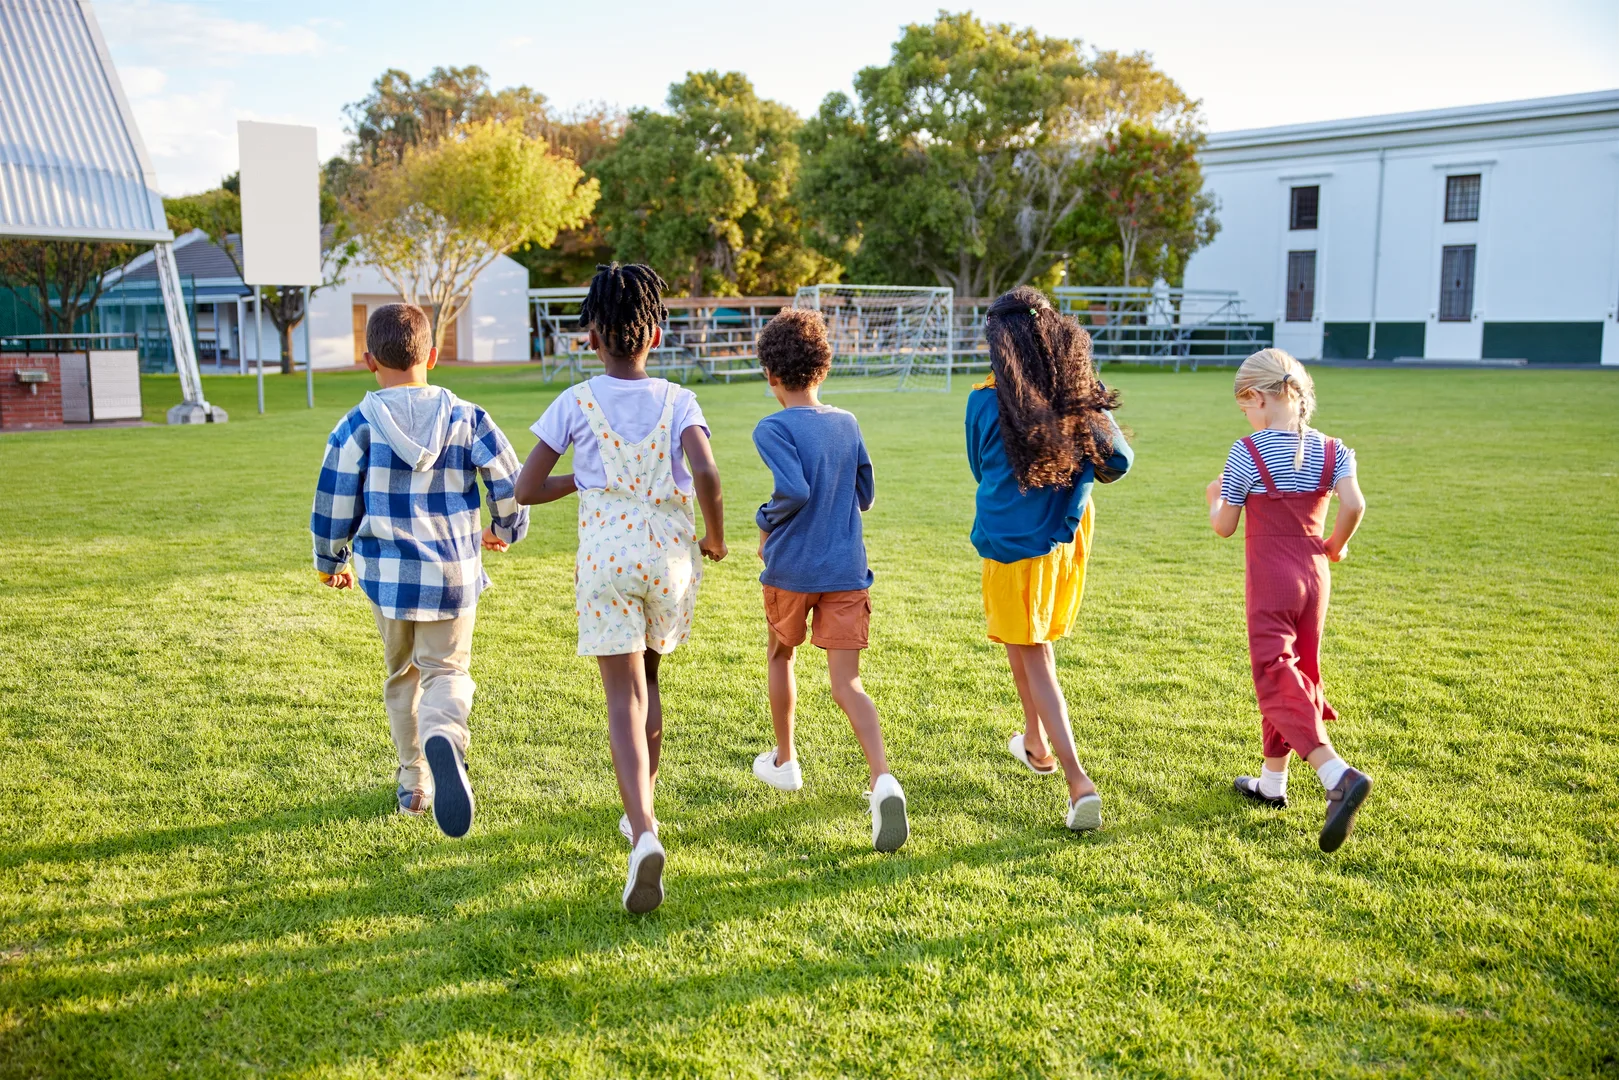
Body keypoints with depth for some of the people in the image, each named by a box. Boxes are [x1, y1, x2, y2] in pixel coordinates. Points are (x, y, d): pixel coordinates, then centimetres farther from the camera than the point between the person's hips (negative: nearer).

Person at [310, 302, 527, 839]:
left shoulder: (358, 425, -4)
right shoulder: (466, 417, -1)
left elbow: (333, 504, -1)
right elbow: (509, 484, 0)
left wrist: (330, 562, 16)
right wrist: (505, 529, 21)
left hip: (386, 573, 0)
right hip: (454, 572, 0)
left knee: (401, 674, 19)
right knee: (446, 671, 6)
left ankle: (414, 783, 24)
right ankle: (445, 737, -28)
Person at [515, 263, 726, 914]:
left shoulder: (576, 403, -1)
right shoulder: (677, 401, 0)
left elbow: (526, 490, -1)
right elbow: (705, 475, -18)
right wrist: (715, 538, -1)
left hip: (606, 558, -2)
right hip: (670, 556, 2)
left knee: (625, 699, -4)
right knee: (648, 679, 23)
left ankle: (644, 835, -23)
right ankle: (640, 810, 35)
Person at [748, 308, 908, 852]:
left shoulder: (774, 429, -11)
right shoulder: (847, 424, 7)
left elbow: (794, 489, -24)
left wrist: (766, 522, -6)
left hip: (790, 569, -3)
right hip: (847, 570, 3)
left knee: (780, 656, 23)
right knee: (846, 682, -1)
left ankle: (784, 761, 39)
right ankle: (882, 779, -23)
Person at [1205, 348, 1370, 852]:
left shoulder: (1247, 453, -11)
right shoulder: (1331, 450, 0)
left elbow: (1224, 526, -6)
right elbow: (1354, 505, -15)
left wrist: (1214, 497, 15)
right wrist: (1335, 545, 3)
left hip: (1271, 583, -6)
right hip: (1315, 578, 6)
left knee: (1278, 682, -8)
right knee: (1297, 674, 17)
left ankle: (1338, 774, -28)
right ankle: (1272, 781, 29)